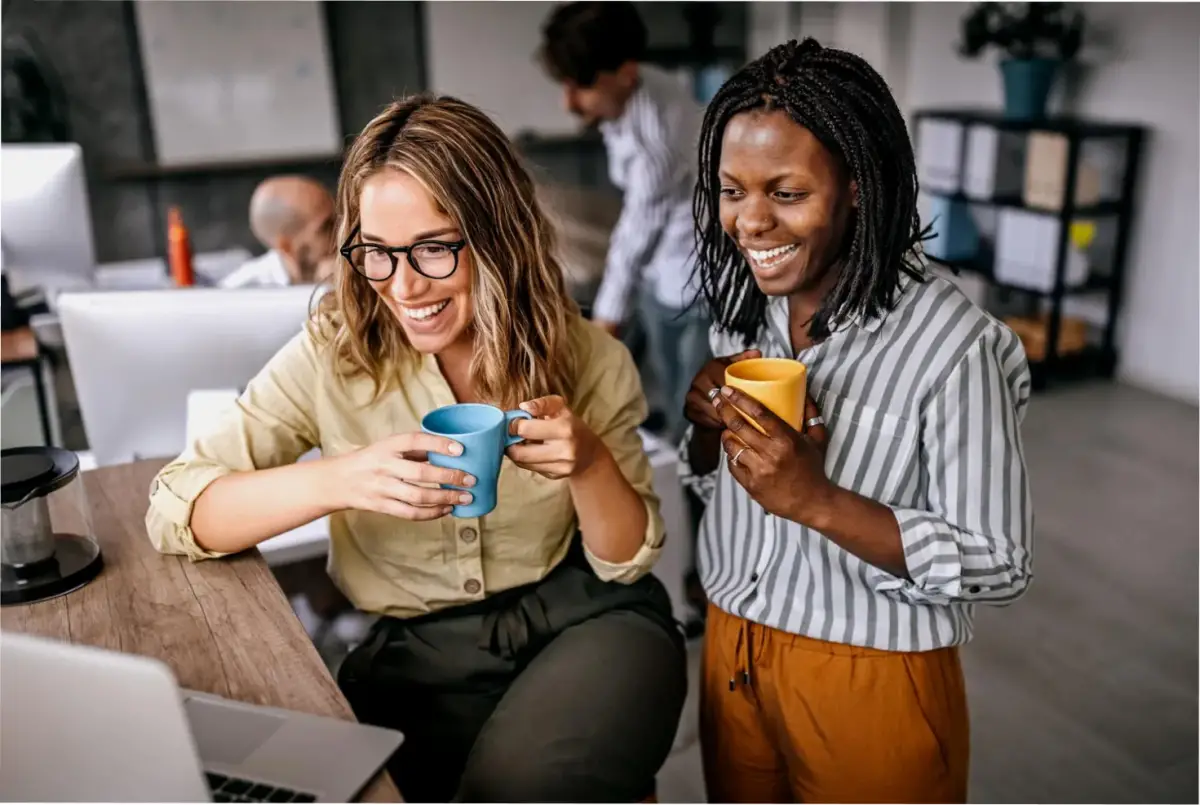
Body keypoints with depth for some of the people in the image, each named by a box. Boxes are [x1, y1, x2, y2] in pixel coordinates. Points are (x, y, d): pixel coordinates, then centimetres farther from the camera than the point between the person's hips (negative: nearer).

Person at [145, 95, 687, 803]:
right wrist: (339, 480, -29)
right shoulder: (334, 358, -7)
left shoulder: (587, 359, -6)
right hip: (416, 656, 1)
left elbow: (629, 560, 0)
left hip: (587, 622, 0)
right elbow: (175, 510, -11)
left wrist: (589, 464, -22)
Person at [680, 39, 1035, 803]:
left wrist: (817, 500, -29)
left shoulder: (951, 344, -21)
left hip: (870, 681, -5)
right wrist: (709, 427, -13)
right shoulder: (745, 308, -2)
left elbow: (1000, 567, -18)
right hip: (733, 652, 6)